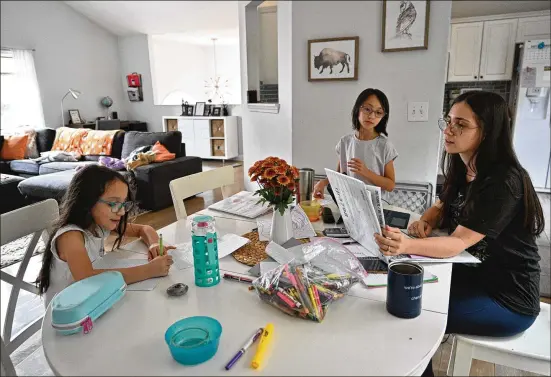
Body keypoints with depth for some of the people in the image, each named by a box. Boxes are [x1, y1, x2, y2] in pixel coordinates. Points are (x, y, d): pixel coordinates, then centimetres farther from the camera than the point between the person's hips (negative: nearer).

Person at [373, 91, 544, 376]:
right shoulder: (463, 169, 0)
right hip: (474, 275, 8)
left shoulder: (503, 182, -26)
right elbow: (442, 207, 15)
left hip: (508, 297, -7)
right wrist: (425, 222, -9)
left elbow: (458, 243, -31)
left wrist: (407, 246, -48)